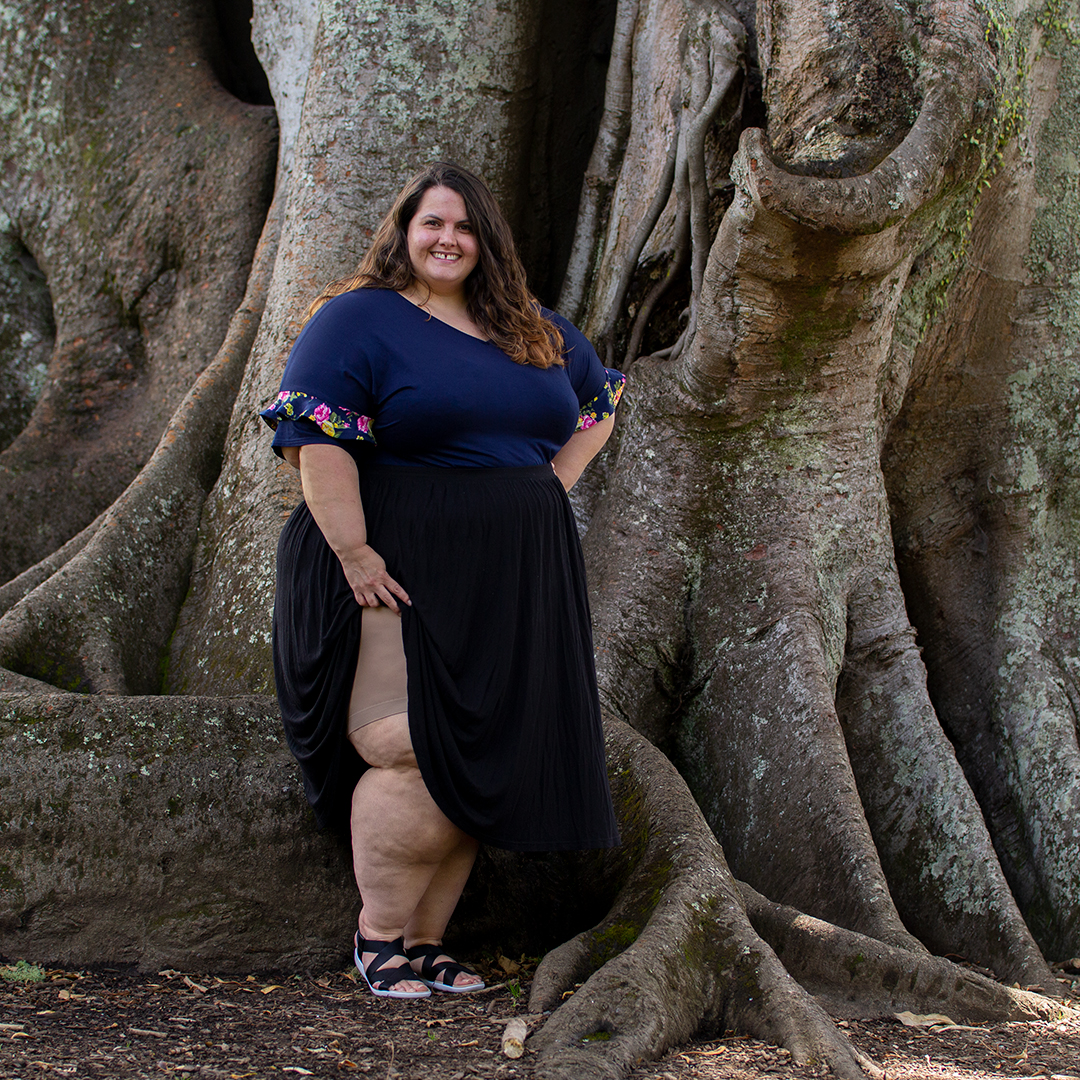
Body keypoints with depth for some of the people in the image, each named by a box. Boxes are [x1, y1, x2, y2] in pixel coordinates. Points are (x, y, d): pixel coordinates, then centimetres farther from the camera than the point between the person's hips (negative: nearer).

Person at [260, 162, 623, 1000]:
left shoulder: (537, 332, 15)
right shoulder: (358, 319, -4)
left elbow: (599, 403, 29)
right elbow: (317, 440, -13)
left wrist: (553, 486, 14)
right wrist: (353, 553, -21)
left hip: (513, 585, 6)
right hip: (402, 576, -6)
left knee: (478, 770, 5)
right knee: (413, 756, -12)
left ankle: (425, 945, 15)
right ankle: (379, 937, 5)